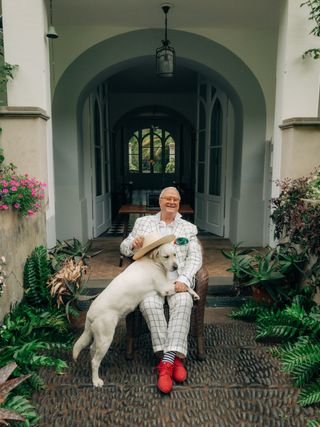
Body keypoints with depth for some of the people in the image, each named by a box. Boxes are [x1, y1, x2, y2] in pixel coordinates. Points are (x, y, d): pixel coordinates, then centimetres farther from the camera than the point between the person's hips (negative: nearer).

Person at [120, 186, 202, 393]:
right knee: (150, 304, -32)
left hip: (179, 276, 0)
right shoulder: (143, 222, 19)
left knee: (183, 303, -33)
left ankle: (167, 360, -28)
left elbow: (195, 257, 6)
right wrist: (133, 244, -10)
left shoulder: (189, 227, 18)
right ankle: (174, 358, -22)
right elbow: (124, 248, 17)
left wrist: (184, 279, -14)